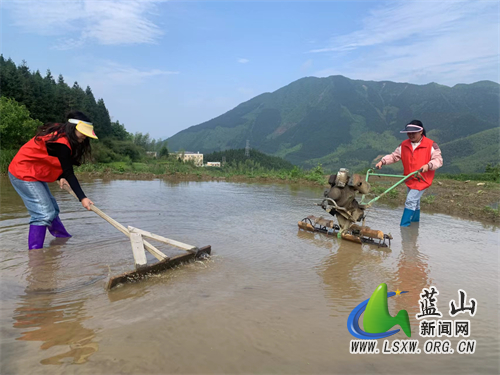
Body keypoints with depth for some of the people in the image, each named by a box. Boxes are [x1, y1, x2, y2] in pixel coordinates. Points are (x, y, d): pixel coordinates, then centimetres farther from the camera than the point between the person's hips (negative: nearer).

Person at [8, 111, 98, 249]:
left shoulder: (59, 133, 3)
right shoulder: (61, 143, -26)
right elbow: (68, 173, -26)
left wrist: (60, 177, -4)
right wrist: (82, 198, -27)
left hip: (33, 173, 11)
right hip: (24, 174, -10)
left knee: (52, 208, 17)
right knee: (44, 214, -15)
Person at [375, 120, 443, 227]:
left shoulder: (431, 145, -10)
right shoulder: (404, 145, 3)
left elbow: (438, 160, -11)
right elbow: (394, 156, 3)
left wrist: (428, 165, -31)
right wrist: (383, 161, -14)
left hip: (422, 179, -6)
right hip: (410, 179, 6)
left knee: (410, 201, -15)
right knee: (415, 202, 21)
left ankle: (403, 226, -10)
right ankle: (415, 221, 38)